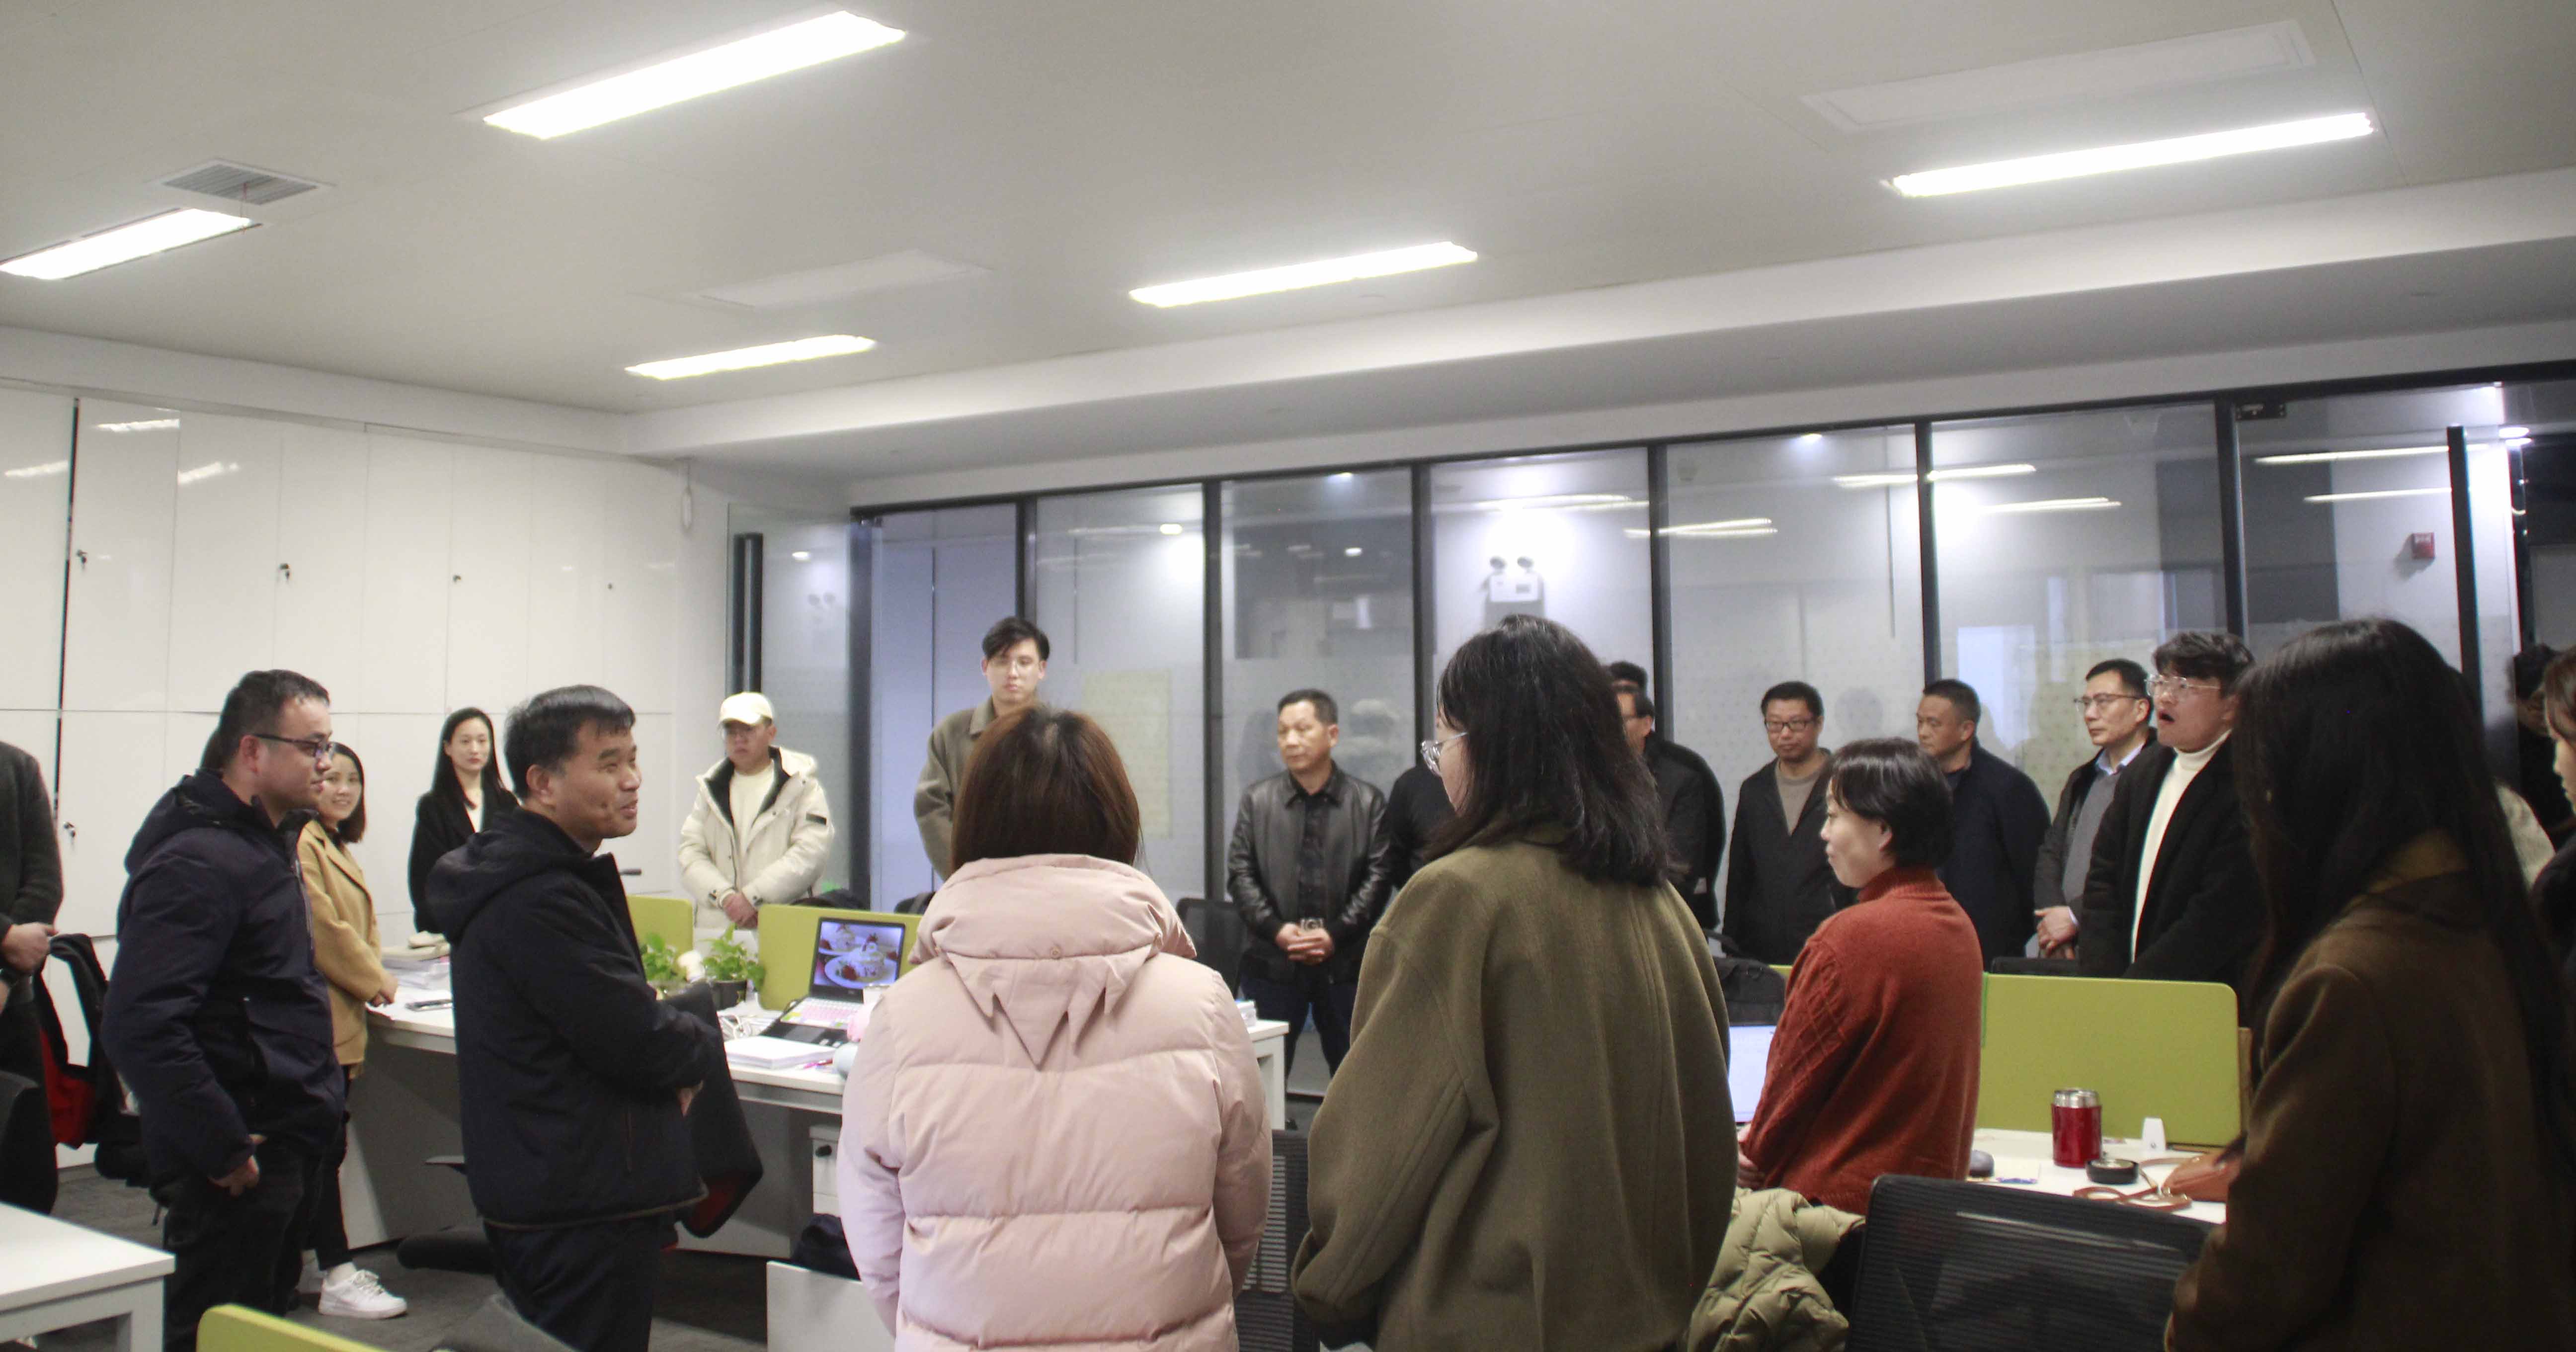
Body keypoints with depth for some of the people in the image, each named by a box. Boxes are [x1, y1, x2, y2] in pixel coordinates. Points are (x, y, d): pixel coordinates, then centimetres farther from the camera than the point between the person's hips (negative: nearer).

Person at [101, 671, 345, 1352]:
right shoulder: (199, 862, -21)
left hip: (281, 1151, 10)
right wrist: (225, 1149, -23)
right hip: (238, 1169, -10)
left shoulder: (266, 841, 12)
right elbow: (140, 1027, -29)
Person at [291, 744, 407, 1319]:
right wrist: (374, 982, -6)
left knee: (325, 1145, 14)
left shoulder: (335, 846, 19)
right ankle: (337, 1276, -4)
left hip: (338, 1018, 10)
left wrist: (373, 975, 8)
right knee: (325, 1144, -7)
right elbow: (321, 929, -18)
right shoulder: (301, 843, -13)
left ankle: (310, 1259, 23)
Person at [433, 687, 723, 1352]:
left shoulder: (538, 877, 12)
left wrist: (673, 1063, 3)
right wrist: (705, 1048, -3)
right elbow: (640, 1041, -24)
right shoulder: (543, 902, -23)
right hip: (586, 1208, -11)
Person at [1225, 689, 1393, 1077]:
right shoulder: (1257, 799, 7)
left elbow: (1378, 875, -3)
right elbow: (1240, 873, 2)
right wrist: (1275, 929, -11)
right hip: (1272, 961, 1)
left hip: (1344, 962, -1)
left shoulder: (1367, 801, 3)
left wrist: (1336, 934, -13)